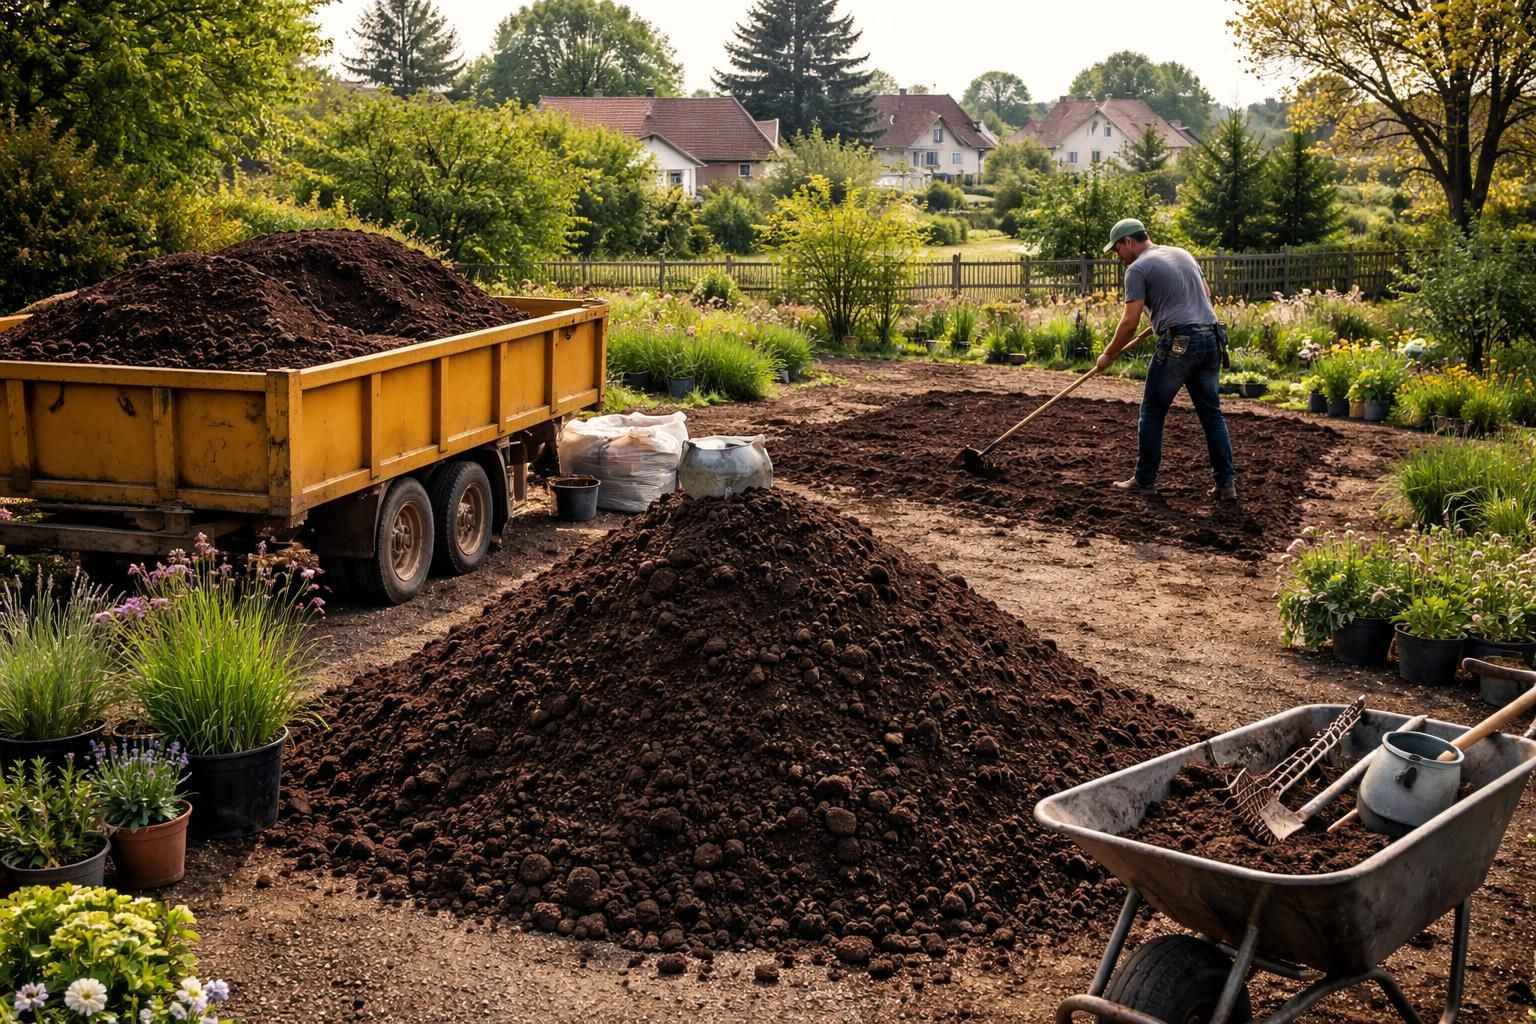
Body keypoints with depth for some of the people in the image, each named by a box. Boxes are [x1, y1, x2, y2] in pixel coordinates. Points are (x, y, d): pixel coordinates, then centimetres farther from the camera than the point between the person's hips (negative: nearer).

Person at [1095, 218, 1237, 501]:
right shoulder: (1182, 253, 19)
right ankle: (1226, 482, 9)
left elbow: (1130, 323, -9)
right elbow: (1206, 294, 27)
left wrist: (1108, 355, 3)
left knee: (1152, 412, 6)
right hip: (1211, 339, 7)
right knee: (1211, 413, 11)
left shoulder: (1138, 269, -3)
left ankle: (1145, 480, 10)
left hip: (1178, 343, -7)